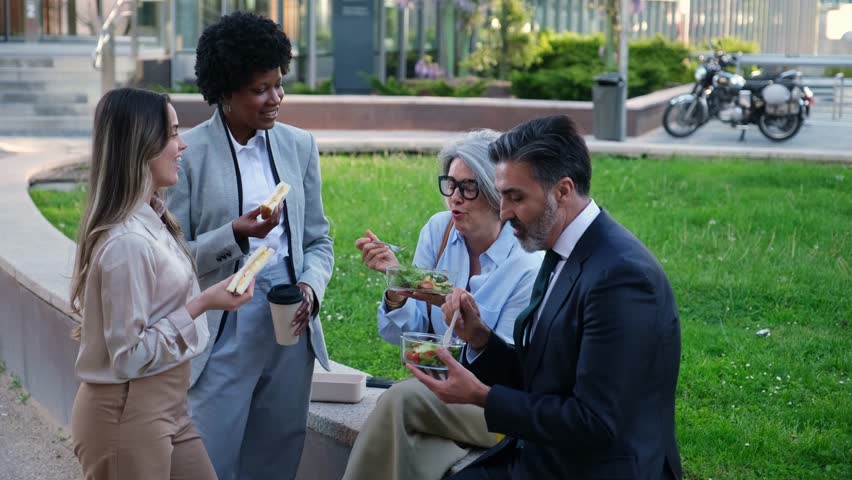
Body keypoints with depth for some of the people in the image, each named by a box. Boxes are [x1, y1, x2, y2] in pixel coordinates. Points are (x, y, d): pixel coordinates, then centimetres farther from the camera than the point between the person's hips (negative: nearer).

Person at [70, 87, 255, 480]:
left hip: (166, 407, 9)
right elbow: (129, 355, -21)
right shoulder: (126, 242, -24)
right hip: (128, 416, -9)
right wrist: (202, 305, -20)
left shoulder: (150, 220, 4)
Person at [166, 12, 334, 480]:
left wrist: (312, 287, -7)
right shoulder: (188, 155, -6)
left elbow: (318, 239, 12)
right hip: (223, 332, -4)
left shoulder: (299, 145, 6)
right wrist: (234, 236, -21)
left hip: (290, 325, 4)